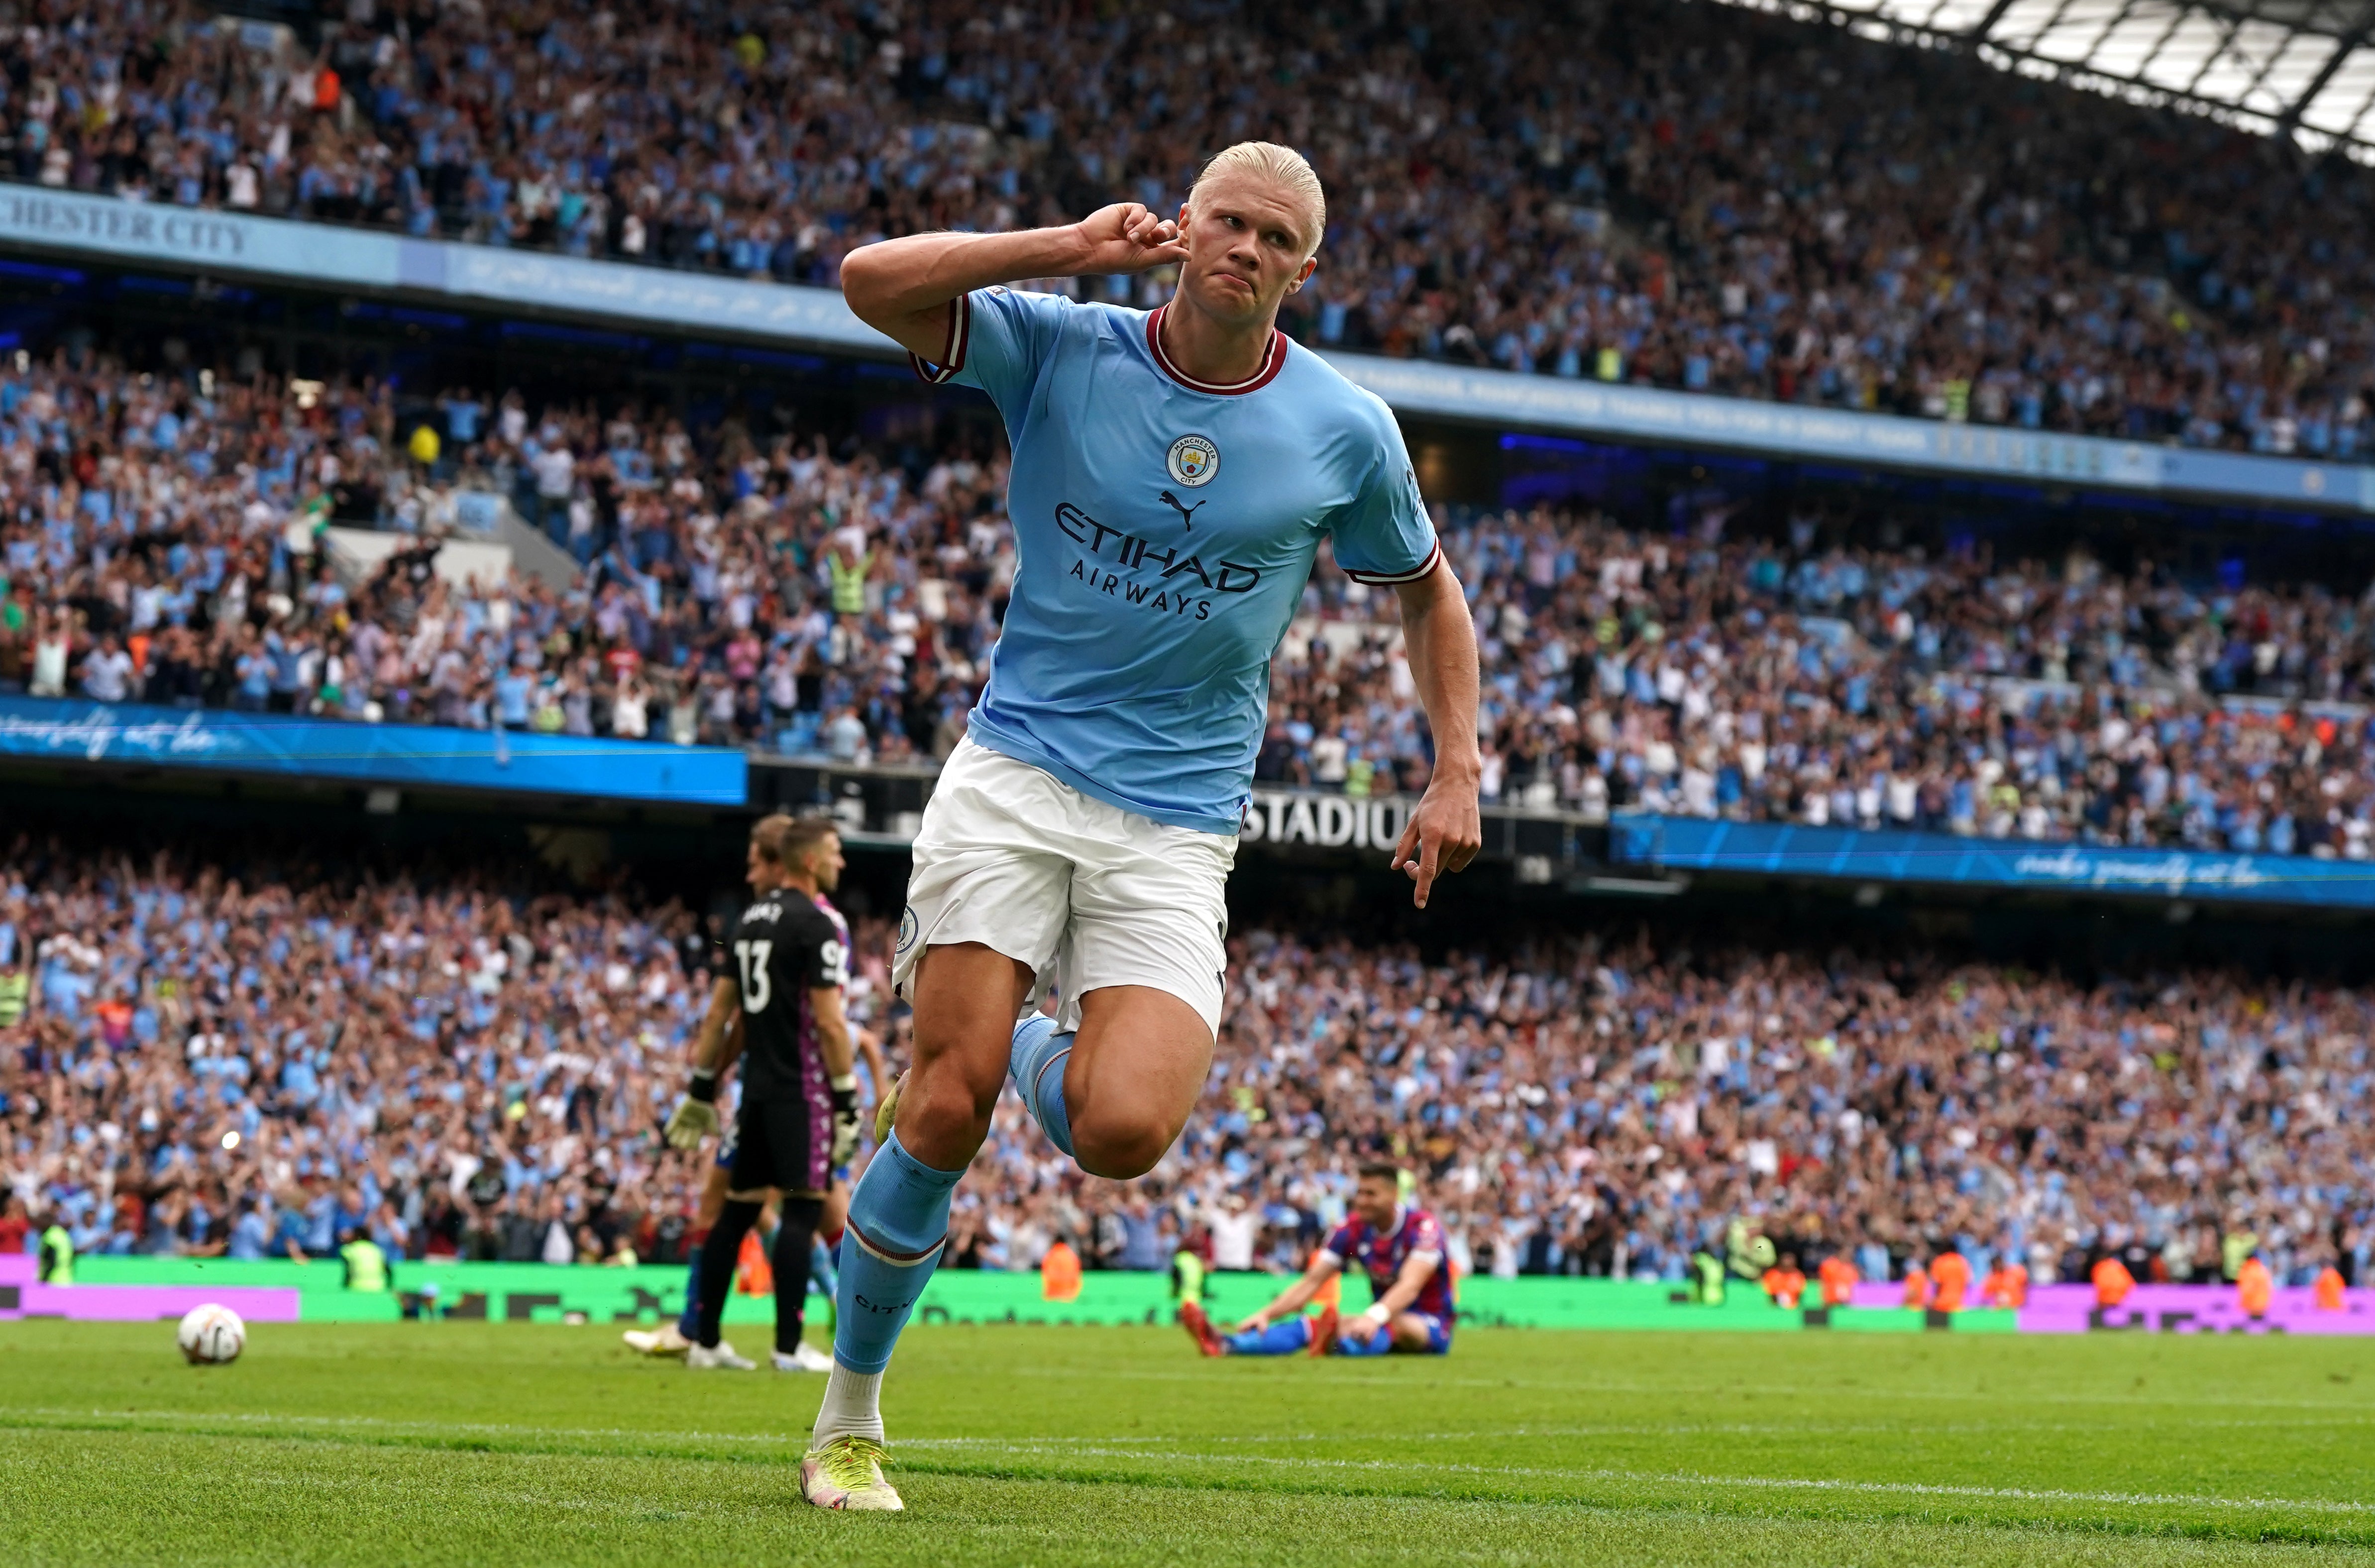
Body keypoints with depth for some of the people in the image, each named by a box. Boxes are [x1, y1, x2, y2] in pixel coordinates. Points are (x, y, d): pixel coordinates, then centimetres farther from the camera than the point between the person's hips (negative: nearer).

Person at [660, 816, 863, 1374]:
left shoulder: (751, 920, 15)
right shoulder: (817, 923, -11)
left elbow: (721, 1011, 18)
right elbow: (828, 1023, -16)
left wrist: (702, 1088, 22)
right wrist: (848, 1101, -12)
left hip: (758, 1085, 8)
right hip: (802, 1091, -8)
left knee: (739, 1208, 11)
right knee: (802, 1208, -6)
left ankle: (705, 1341, 13)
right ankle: (789, 1347, -9)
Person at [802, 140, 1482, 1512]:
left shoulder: (1345, 430, 2)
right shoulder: (1061, 349, -2)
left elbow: (1427, 588, 18)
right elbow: (872, 282, -14)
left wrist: (1458, 772, 9)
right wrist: (1071, 249, -16)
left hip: (1177, 823, 1)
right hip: (1014, 777, -1)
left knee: (1122, 1133, -21)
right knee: (946, 1113, -13)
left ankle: (1051, 1041, 18)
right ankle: (848, 1421, 6)